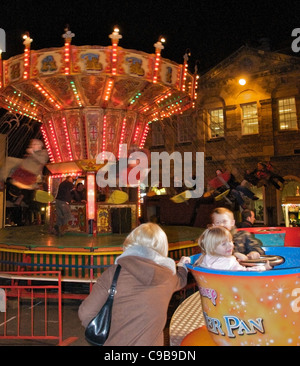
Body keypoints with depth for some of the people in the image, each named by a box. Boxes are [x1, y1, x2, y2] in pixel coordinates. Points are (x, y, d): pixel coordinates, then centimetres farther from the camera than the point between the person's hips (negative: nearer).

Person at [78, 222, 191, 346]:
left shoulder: (113, 273, -12)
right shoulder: (168, 277, -4)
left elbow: (85, 313, -11)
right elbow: (180, 279, 21)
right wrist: (182, 266, 43)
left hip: (114, 342, -1)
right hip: (150, 341, 1)